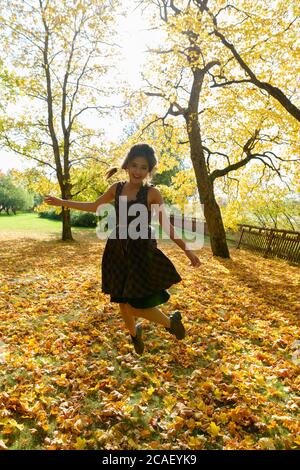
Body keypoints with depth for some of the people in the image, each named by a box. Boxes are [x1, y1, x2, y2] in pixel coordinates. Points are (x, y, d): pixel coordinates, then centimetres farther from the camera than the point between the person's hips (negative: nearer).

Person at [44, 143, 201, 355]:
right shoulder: (117, 188, 3)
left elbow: (166, 225, -4)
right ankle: (134, 332, 46)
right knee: (122, 301, 14)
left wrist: (187, 250, -8)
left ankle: (171, 321, 25)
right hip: (118, 250, 4)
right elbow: (94, 206, 17)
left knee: (138, 306, -6)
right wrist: (62, 202, 19)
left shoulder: (153, 193, -8)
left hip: (142, 251, -4)